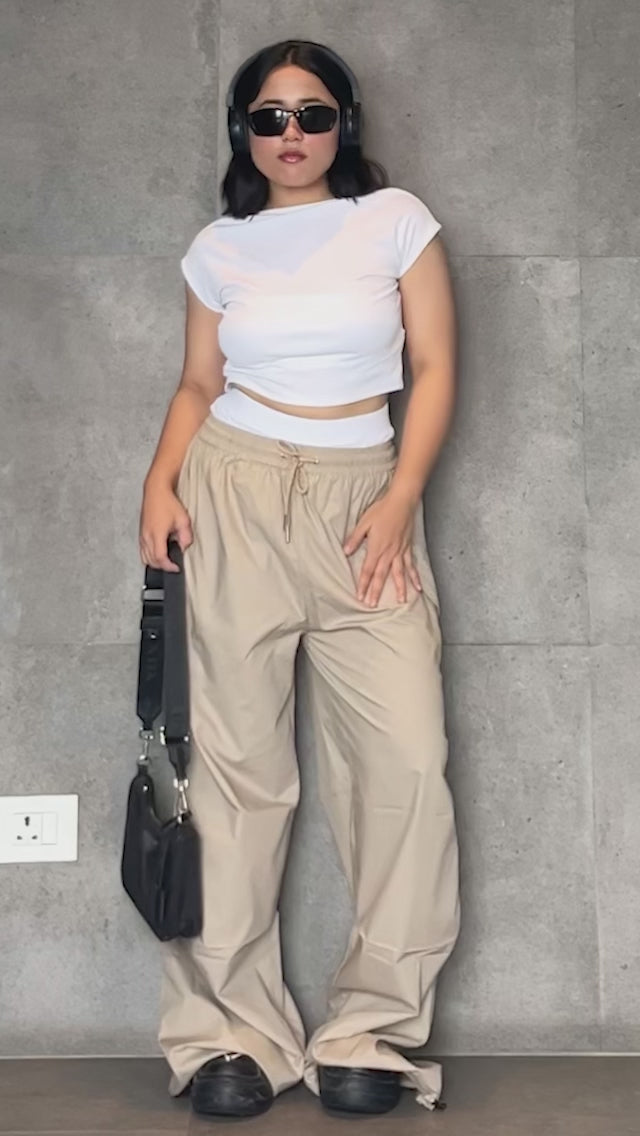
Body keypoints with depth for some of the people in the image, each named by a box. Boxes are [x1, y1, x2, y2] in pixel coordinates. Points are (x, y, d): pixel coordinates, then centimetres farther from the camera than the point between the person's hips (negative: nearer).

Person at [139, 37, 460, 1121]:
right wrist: (161, 480, -3)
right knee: (236, 761, -2)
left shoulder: (395, 219, 5)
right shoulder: (218, 248, 10)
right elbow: (197, 387, 15)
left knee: (407, 758, -11)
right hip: (235, 495, 1)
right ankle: (230, 1032, 5)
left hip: (364, 497, 0)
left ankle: (371, 1030, 0)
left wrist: (400, 501, -8)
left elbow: (435, 369, 2)